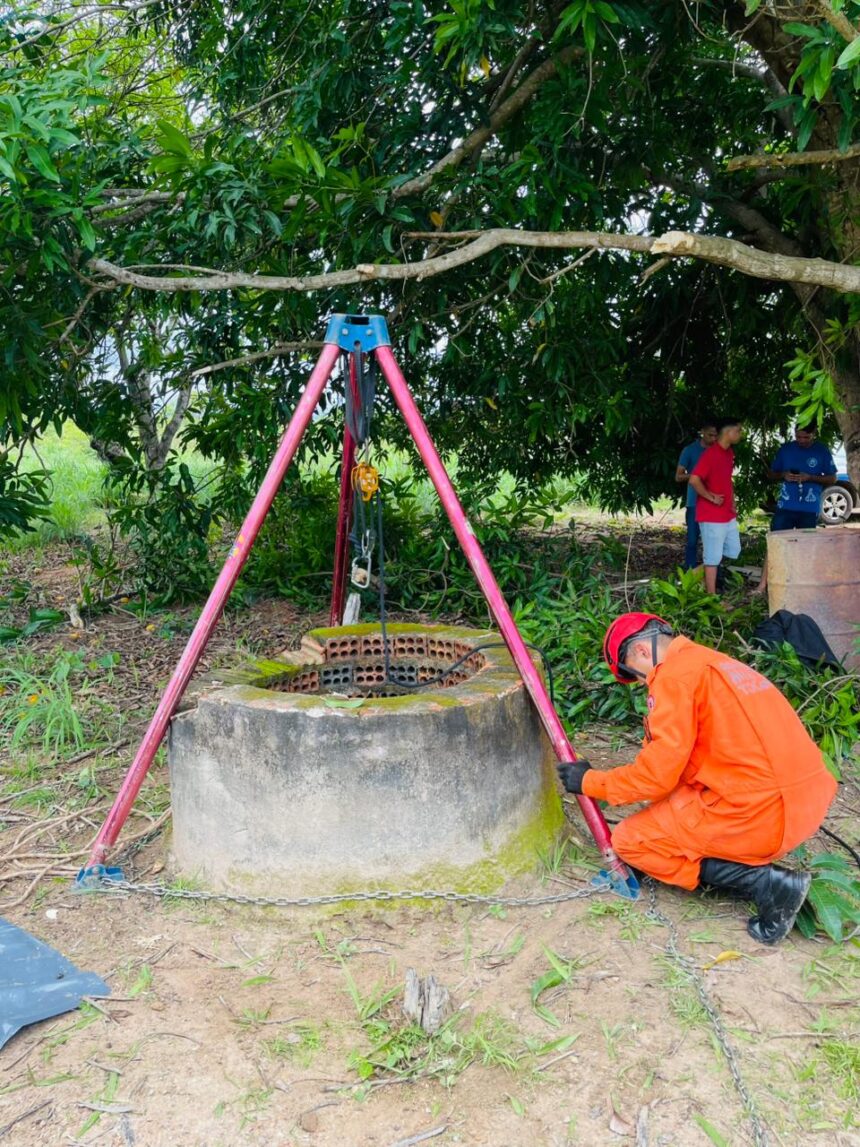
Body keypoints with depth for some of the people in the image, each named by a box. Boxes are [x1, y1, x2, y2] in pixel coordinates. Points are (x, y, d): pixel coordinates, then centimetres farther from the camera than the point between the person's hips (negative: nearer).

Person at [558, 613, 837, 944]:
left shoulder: (674, 674, -8)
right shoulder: (716, 662, 18)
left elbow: (658, 773, -10)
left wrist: (590, 781, 3)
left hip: (761, 813, -10)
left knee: (628, 840, 4)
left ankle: (764, 882, -6)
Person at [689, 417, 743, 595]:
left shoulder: (729, 453, 11)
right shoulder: (710, 454, -18)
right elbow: (694, 480, -27)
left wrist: (732, 503, 17)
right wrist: (711, 497, -17)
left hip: (728, 515, 9)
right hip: (712, 516, -9)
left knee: (733, 551, 18)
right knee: (713, 557, -3)